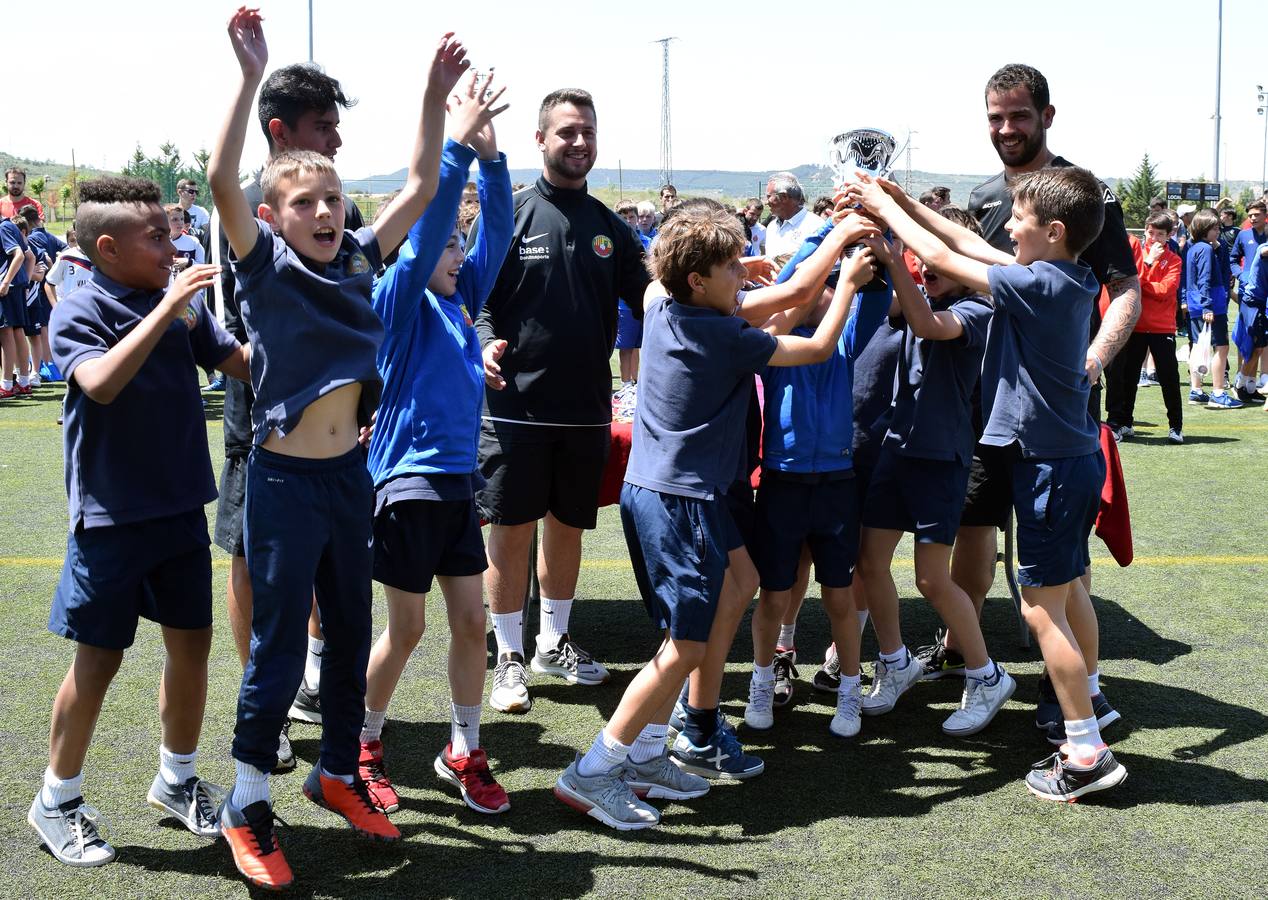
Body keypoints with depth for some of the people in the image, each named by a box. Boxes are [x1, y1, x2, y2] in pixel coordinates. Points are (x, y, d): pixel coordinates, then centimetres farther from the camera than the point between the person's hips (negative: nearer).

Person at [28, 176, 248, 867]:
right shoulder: (79, 311, -12)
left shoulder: (183, 304, 3)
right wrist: (166, 309, -32)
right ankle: (57, 799, 23)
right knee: (98, 659, 4)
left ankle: (177, 779, 32)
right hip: (111, 517, -5)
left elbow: (242, 363, 8)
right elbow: (101, 382, -31)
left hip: (182, 506, 5)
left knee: (191, 644, 12)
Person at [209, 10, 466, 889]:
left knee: (351, 632, 16)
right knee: (278, 647, 2)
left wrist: (436, 95, -1)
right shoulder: (265, 264, -8)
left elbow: (421, 185, 7)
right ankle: (247, 802, 18)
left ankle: (338, 771, 34)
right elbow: (222, 180, -24)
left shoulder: (358, 257, 5)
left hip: (350, 473, 5)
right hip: (284, 479, -5)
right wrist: (252, 74, -28)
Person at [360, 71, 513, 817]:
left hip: (459, 481, 6)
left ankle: (464, 752, 21)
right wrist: (456, 146, -28)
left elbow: (496, 233, 0)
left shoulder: (463, 299, 8)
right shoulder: (400, 303, -9)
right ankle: (364, 746, 24)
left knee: (472, 621, 8)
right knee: (406, 629, 4)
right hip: (408, 482, -6)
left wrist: (488, 154, -12)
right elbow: (424, 229, -23)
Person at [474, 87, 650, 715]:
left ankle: (554, 643, 32)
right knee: (511, 531, 2)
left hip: (587, 405, 4)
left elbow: (649, 300, 10)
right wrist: (485, 344, -22)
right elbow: (475, 298, -3)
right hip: (517, 402, -4)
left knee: (567, 527, 15)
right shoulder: (510, 214, -3)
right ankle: (510, 656, 17)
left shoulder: (609, 227, 9)